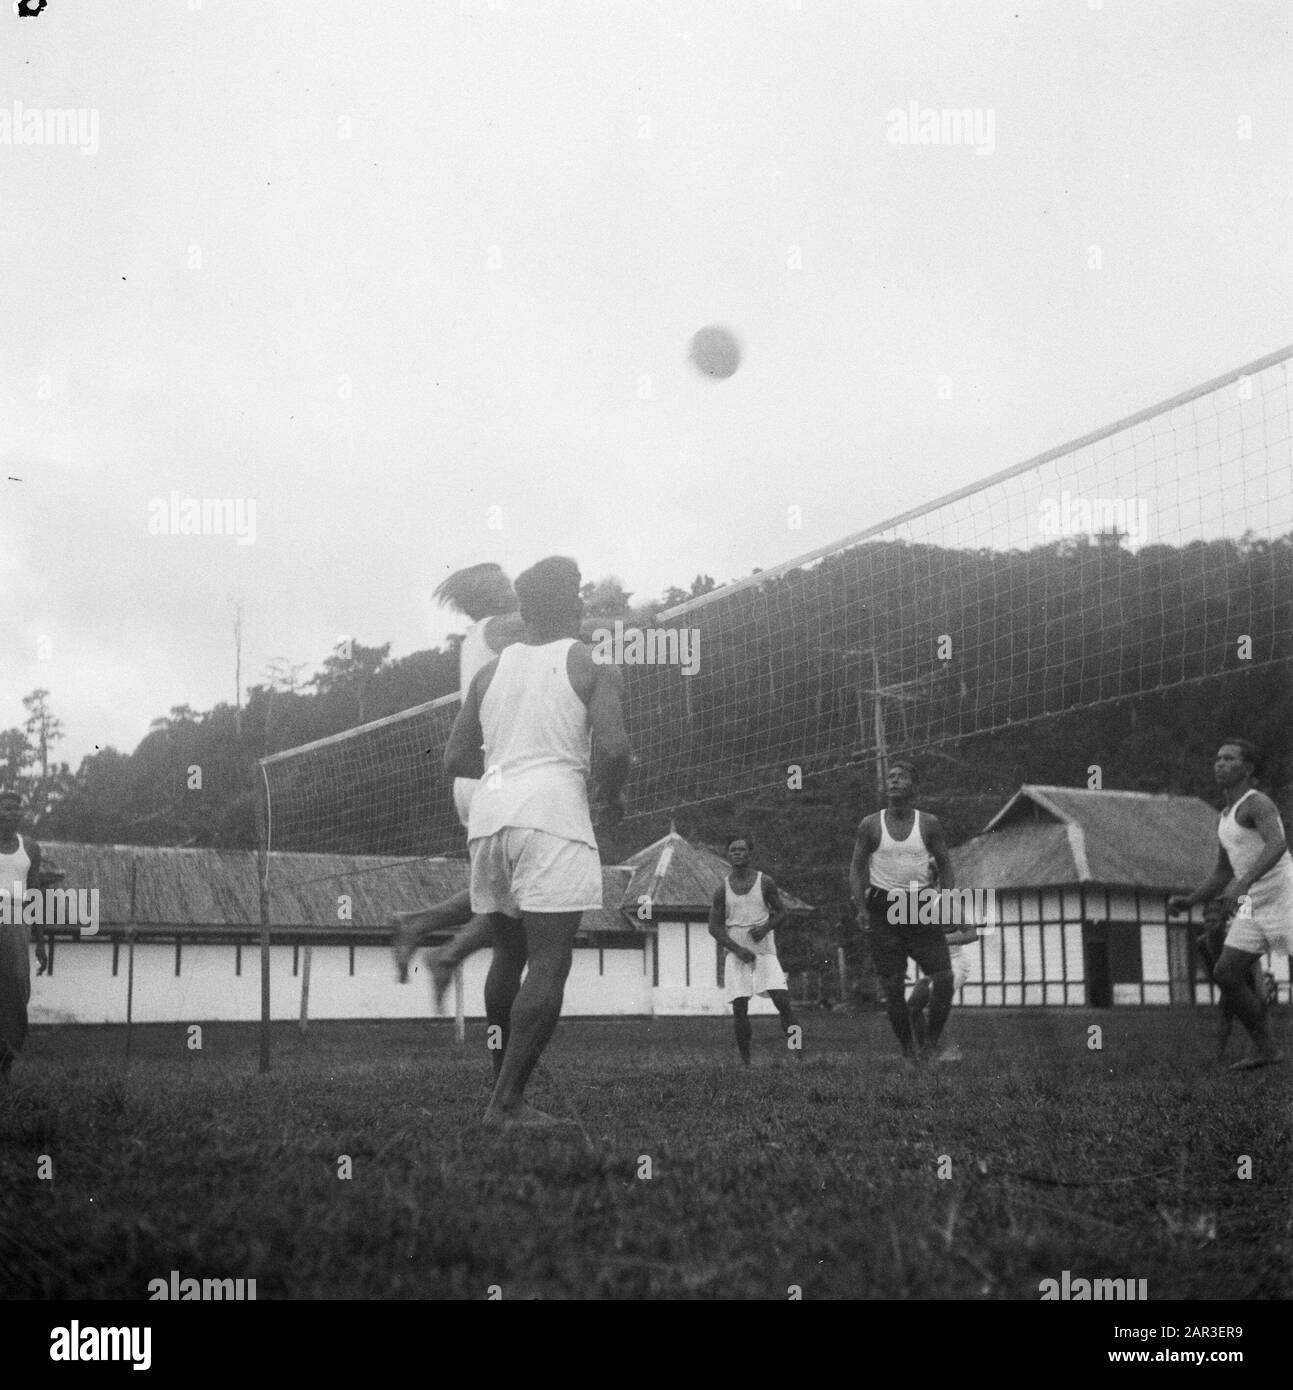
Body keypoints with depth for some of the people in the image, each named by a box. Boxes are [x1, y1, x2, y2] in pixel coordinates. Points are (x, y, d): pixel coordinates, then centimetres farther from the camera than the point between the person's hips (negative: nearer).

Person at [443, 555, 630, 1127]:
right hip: (550, 812, -6)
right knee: (548, 964, -7)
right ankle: (507, 1101, -14)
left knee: (509, 953, 19)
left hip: (488, 812, 6)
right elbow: (612, 747, -11)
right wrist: (611, 797, 8)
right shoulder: (593, 667, 3)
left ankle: (504, 1084, 27)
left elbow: (455, 758, 16)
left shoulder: (491, 670, 17)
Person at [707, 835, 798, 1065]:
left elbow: (783, 914, 9)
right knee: (739, 1009, -5)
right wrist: (737, 949, -10)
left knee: (782, 1001, -13)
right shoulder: (722, 890, 3)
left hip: (765, 952, 0)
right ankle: (745, 1061, 4)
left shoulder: (765, 883, 3)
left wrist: (766, 927, -12)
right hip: (737, 954, 1)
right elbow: (714, 927, 4)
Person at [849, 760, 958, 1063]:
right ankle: (908, 1052, 8)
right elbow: (857, 867, 5)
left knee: (944, 976, -10)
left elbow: (945, 865, 9)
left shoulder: (928, 824, 3)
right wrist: (861, 907, -7)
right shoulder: (870, 825, 1)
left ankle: (930, 1046, 3)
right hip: (882, 909, -1)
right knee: (892, 986, -2)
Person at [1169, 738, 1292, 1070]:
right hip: (1253, 908, 8)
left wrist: (1244, 883, -43)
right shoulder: (1226, 817, 17)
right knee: (1225, 974, -2)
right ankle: (1264, 1049, 8)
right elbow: (1222, 874, 25)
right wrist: (1188, 902, 12)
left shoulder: (1257, 803, -11)